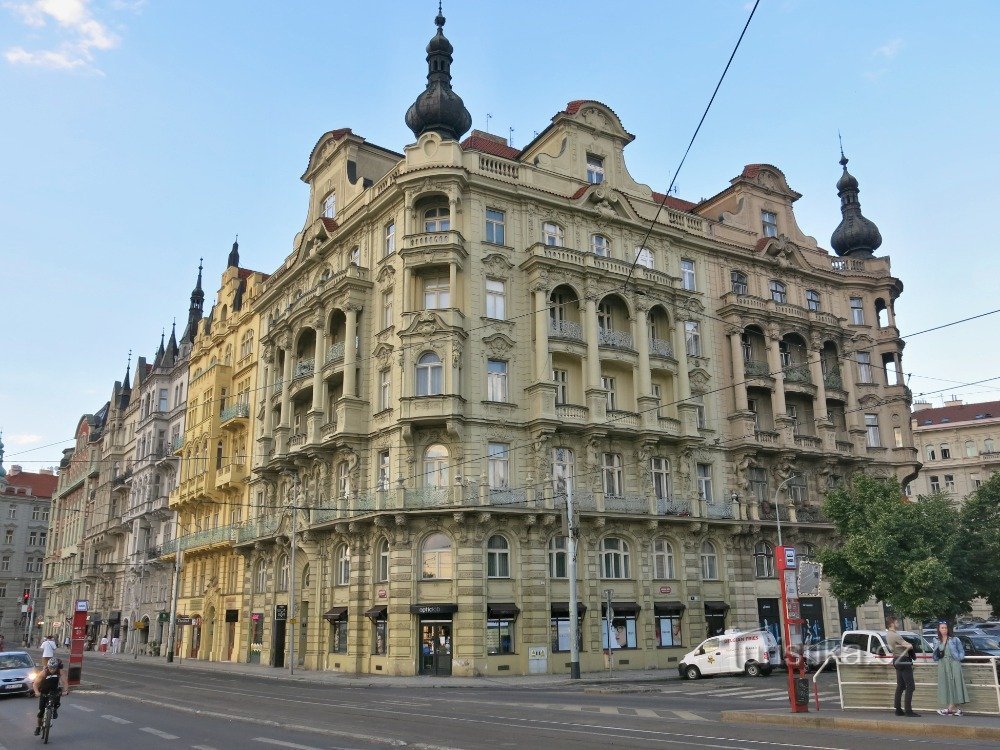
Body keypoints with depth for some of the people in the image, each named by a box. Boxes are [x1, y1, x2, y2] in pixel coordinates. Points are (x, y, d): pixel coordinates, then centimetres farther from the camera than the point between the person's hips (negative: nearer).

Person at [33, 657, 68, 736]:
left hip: (54, 690, 1)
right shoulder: (43, 673, -25)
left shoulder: (60, 672, -22)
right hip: (44, 692, -1)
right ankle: (38, 726, 17)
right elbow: (35, 684, -27)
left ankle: (55, 710, 4)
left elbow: (65, 682, -28)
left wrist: (65, 691, -45)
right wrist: (37, 692, -45)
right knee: (41, 710, -2)